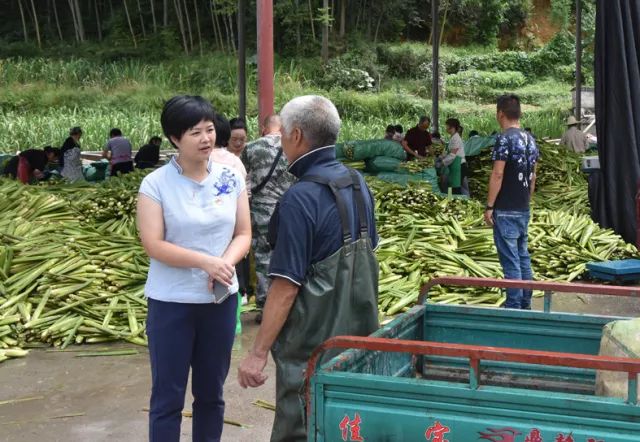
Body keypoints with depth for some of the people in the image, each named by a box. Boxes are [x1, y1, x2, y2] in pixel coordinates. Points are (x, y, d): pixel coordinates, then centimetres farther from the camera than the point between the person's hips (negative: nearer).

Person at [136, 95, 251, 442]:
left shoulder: (231, 178, 1)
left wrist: (225, 263, -17)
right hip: (171, 303, -3)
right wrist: (205, 261, -23)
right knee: (168, 397, 5)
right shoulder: (155, 184, -9)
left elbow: (243, 234, 3)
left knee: (211, 392, 16)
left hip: (220, 300, 3)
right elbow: (153, 244, -15)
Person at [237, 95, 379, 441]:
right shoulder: (357, 183, 4)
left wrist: (258, 353, -17)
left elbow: (286, 286, -23)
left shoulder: (301, 198, -21)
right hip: (357, 331, 8)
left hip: (313, 344, -8)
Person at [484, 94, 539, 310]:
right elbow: (532, 176, 15)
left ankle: (514, 306, -1)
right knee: (523, 256, 14)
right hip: (523, 209, 8)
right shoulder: (530, 139, 10)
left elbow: (497, 175, -18)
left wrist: (489, 206, -14)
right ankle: (525, 304, 21)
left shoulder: (505, 139, -15)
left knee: (510, 259, -4)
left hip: (506, 210, -8)